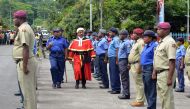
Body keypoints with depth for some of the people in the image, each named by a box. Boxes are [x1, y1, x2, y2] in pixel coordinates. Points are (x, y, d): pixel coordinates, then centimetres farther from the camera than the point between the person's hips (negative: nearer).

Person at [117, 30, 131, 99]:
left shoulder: (127, 43, -14)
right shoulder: (122, 42, 16)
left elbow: (129, 54, -18)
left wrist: (128, 63, -20)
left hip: (124, 61, -10)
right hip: (120, 61, 10)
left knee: (125, 78, -6)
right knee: (123, 78, 13)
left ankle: (126, 94, -3)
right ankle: (125, 93, 19)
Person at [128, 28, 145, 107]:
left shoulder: (141, 42, -15)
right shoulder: (136, 42, 18)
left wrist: (139, 67, -25)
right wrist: (130, 64, 22)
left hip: (137, 65, -11)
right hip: (133, 65, 11)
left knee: (139, 83, -6)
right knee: (137, 83, 14)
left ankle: (140, 101, -2)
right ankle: (138, 99, 20)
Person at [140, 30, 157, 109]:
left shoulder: (154, 46, -13)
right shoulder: (146, 46, 15)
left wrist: (154, 72, -20)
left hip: (150, 70, -10)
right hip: (144, 70, 10)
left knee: (151, 90, -3)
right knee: (146, 90, 15)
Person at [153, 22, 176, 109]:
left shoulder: (169, 42, -16)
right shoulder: (161, 42, 15)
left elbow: (172, 61, -22)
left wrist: (170, 78, -25)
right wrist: (154, 72, 18)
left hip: (166, 73, -10)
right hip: (160, 73, 10)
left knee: (167, 97, -6)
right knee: (162, 96, 16)